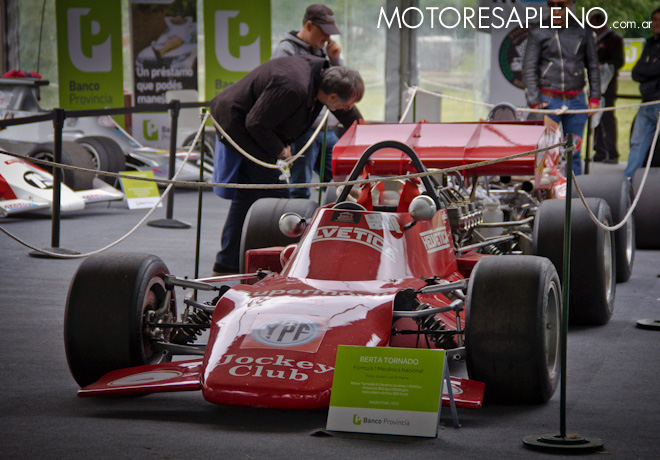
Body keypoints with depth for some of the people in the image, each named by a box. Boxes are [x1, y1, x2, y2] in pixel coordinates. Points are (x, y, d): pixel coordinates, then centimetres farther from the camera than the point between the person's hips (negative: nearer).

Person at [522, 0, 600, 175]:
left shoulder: (583, 31, 7)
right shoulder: (538, 33, 1)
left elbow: (593, 65, 14)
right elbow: (529, 69, 1)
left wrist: (594, 97, 7)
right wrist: (534, 101, -7)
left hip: (576, 101, 2)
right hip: (549, 100, -2)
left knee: (574, 153, 5)